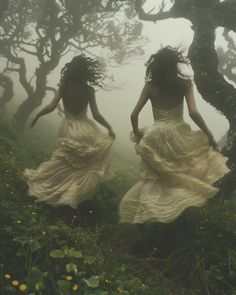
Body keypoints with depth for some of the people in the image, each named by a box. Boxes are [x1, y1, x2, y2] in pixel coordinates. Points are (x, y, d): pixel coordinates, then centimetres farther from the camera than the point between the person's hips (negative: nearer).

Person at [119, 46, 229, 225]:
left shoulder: (150, 86, 1)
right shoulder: (184, 84, -4)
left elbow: (134, 114, -2)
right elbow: (193, 113, -13)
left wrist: (136, 132, 16)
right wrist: (210, 135, -5)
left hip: (156, 137, 2)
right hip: (179, 134, -2)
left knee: (155, 178, 16)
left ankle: (143, 216, 16)